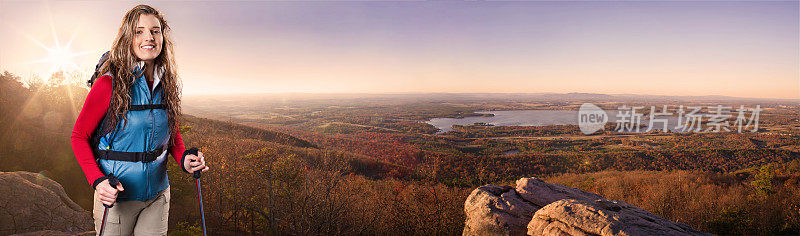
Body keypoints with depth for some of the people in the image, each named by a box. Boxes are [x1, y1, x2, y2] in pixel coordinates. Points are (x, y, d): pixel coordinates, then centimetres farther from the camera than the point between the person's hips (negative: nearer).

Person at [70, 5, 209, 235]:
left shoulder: (166, 85, 0)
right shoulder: (109, 84, -14)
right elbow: (79, 136, -7)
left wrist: (184, 158, -9)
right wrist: (97, 180, -20)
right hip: (116, 195, -4)